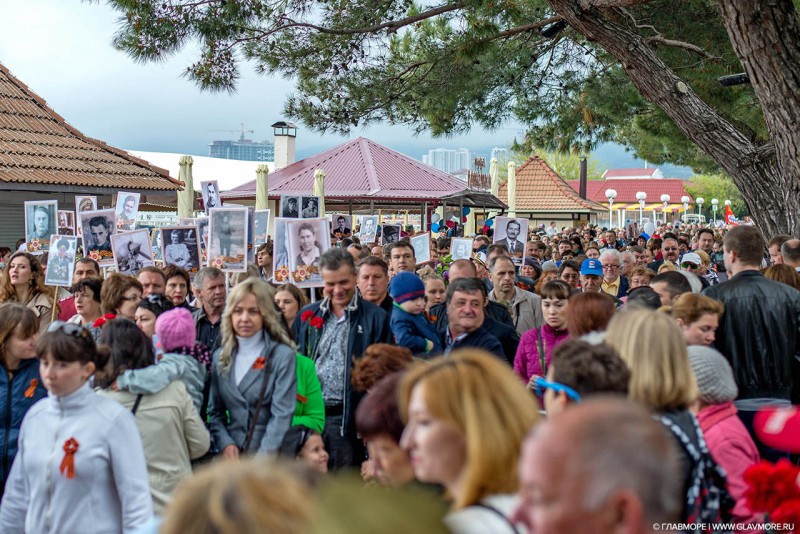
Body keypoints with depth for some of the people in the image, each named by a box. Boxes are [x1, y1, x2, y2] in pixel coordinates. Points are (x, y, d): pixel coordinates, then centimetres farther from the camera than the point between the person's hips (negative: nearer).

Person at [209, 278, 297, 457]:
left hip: (271, 457, -3)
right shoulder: (220, 356, 10)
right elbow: (214, 411, 13)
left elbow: (282, 414, -10)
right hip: (232, 456, 3)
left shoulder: (283, 355, -4)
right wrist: (225, 443, -4)